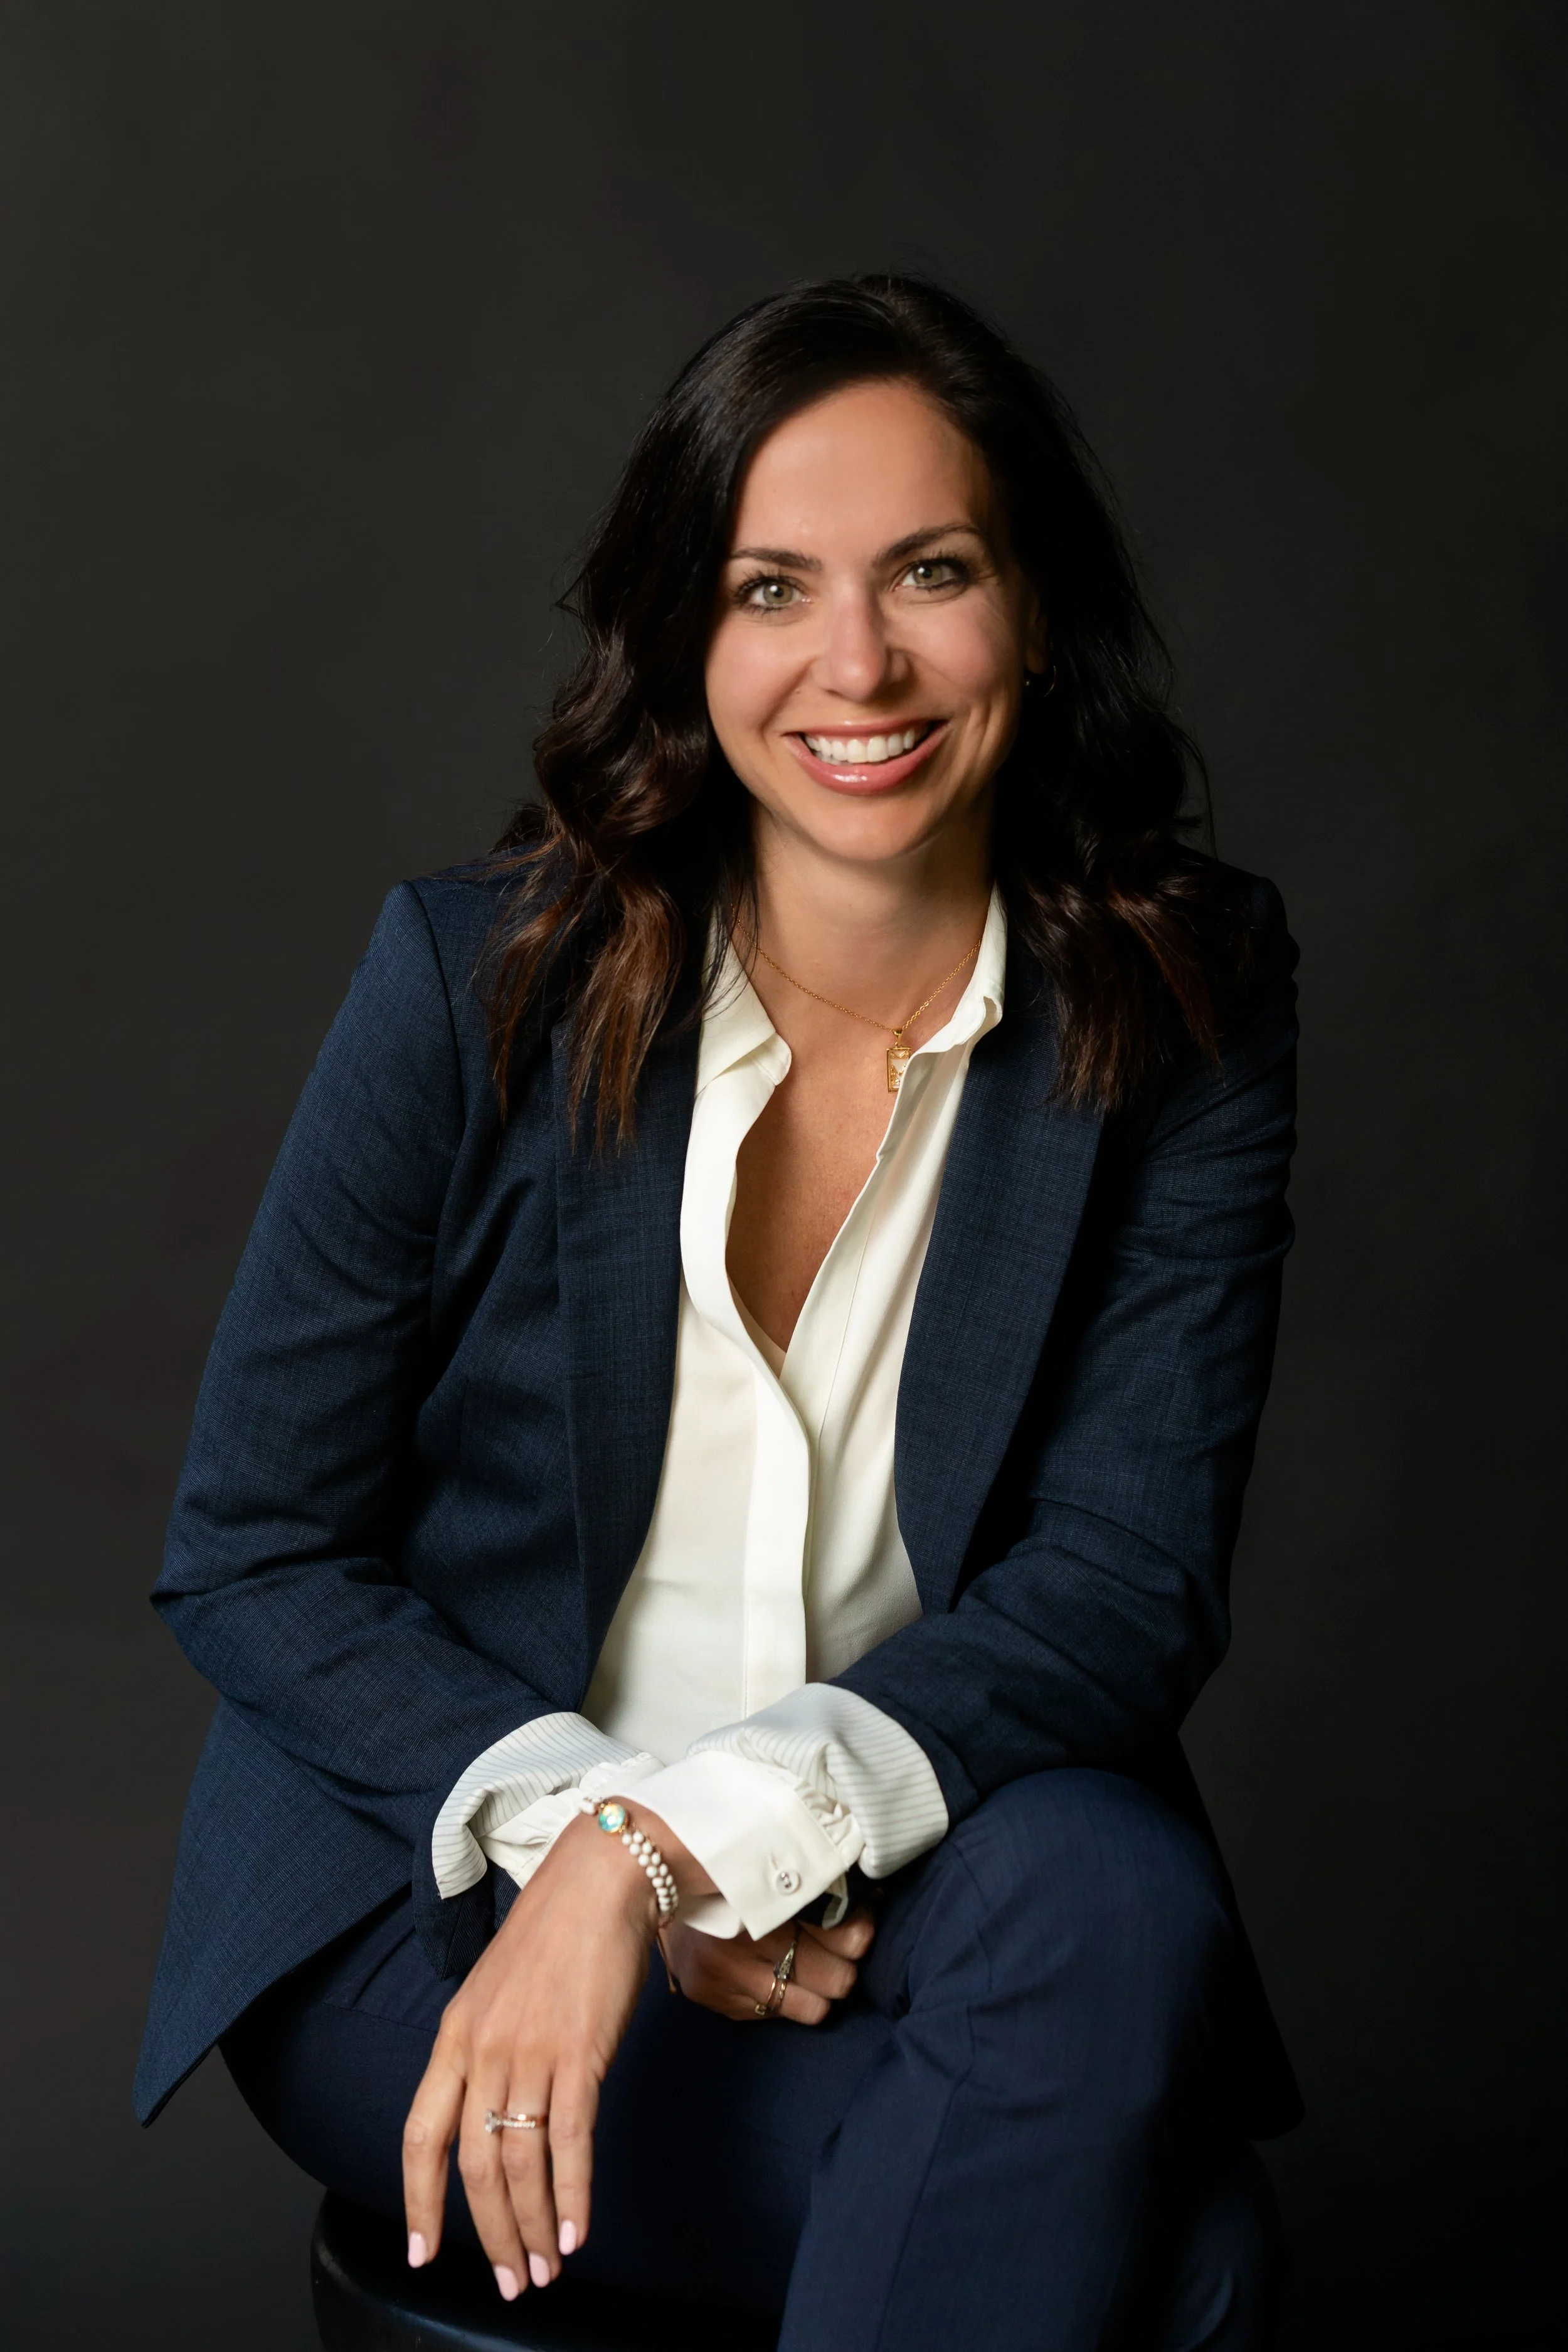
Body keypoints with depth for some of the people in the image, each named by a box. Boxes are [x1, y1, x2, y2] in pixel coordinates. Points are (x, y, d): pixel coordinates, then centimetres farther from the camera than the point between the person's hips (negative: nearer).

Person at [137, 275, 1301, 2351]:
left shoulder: (1183, 1006, -7)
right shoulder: (481, 978, -10)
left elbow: (1130, 1576, -12)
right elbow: (248, 1557, -4)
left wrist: (684, 1843, -26)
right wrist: (578, 1820, -21)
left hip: (922, 1882, 3)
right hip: (432, 1887, -3)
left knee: (1118, 1904, -33)